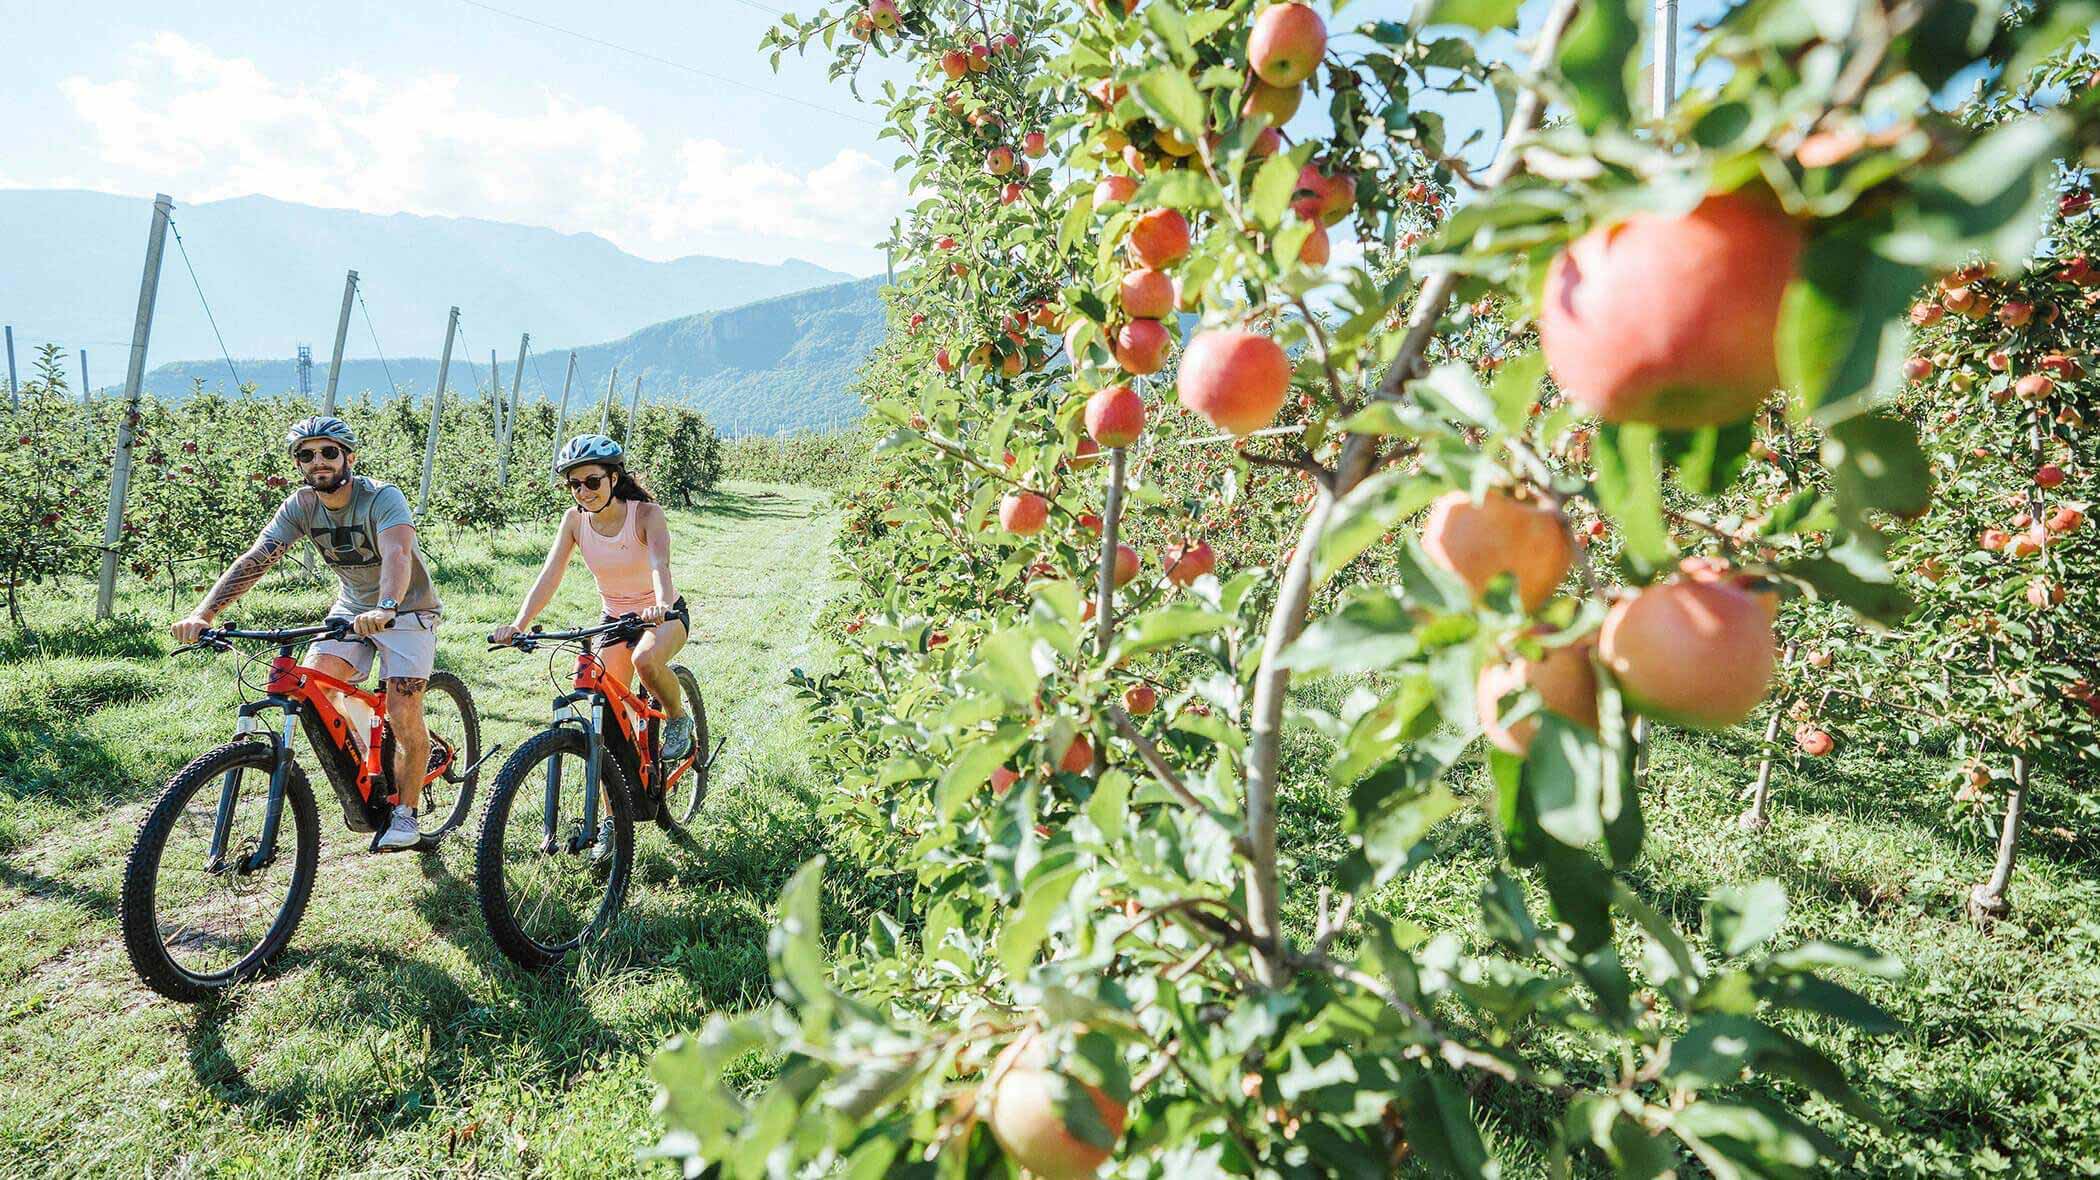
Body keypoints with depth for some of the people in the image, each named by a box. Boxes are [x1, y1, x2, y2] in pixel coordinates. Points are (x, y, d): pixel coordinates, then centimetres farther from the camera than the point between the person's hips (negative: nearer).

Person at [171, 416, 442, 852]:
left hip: (406, 610, -5)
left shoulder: (382, 497, -23)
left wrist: (385, 609, -60)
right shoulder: (301, 505, -8)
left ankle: (405, 812, 6)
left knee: (404, 717, -16)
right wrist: (202, 613, -30)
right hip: (351, 608, 5)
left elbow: (397, 554, -41)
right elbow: (254, 560, -17)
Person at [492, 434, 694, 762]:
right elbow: (549, 576, -18)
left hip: (665, 615, -4)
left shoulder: (647, 513, -21)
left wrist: (661, 605, -59)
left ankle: (678, 717, -7)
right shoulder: (575, 519, -10)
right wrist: (517, 625, -33)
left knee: (645, 659, -36)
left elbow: (660, 564, -38)